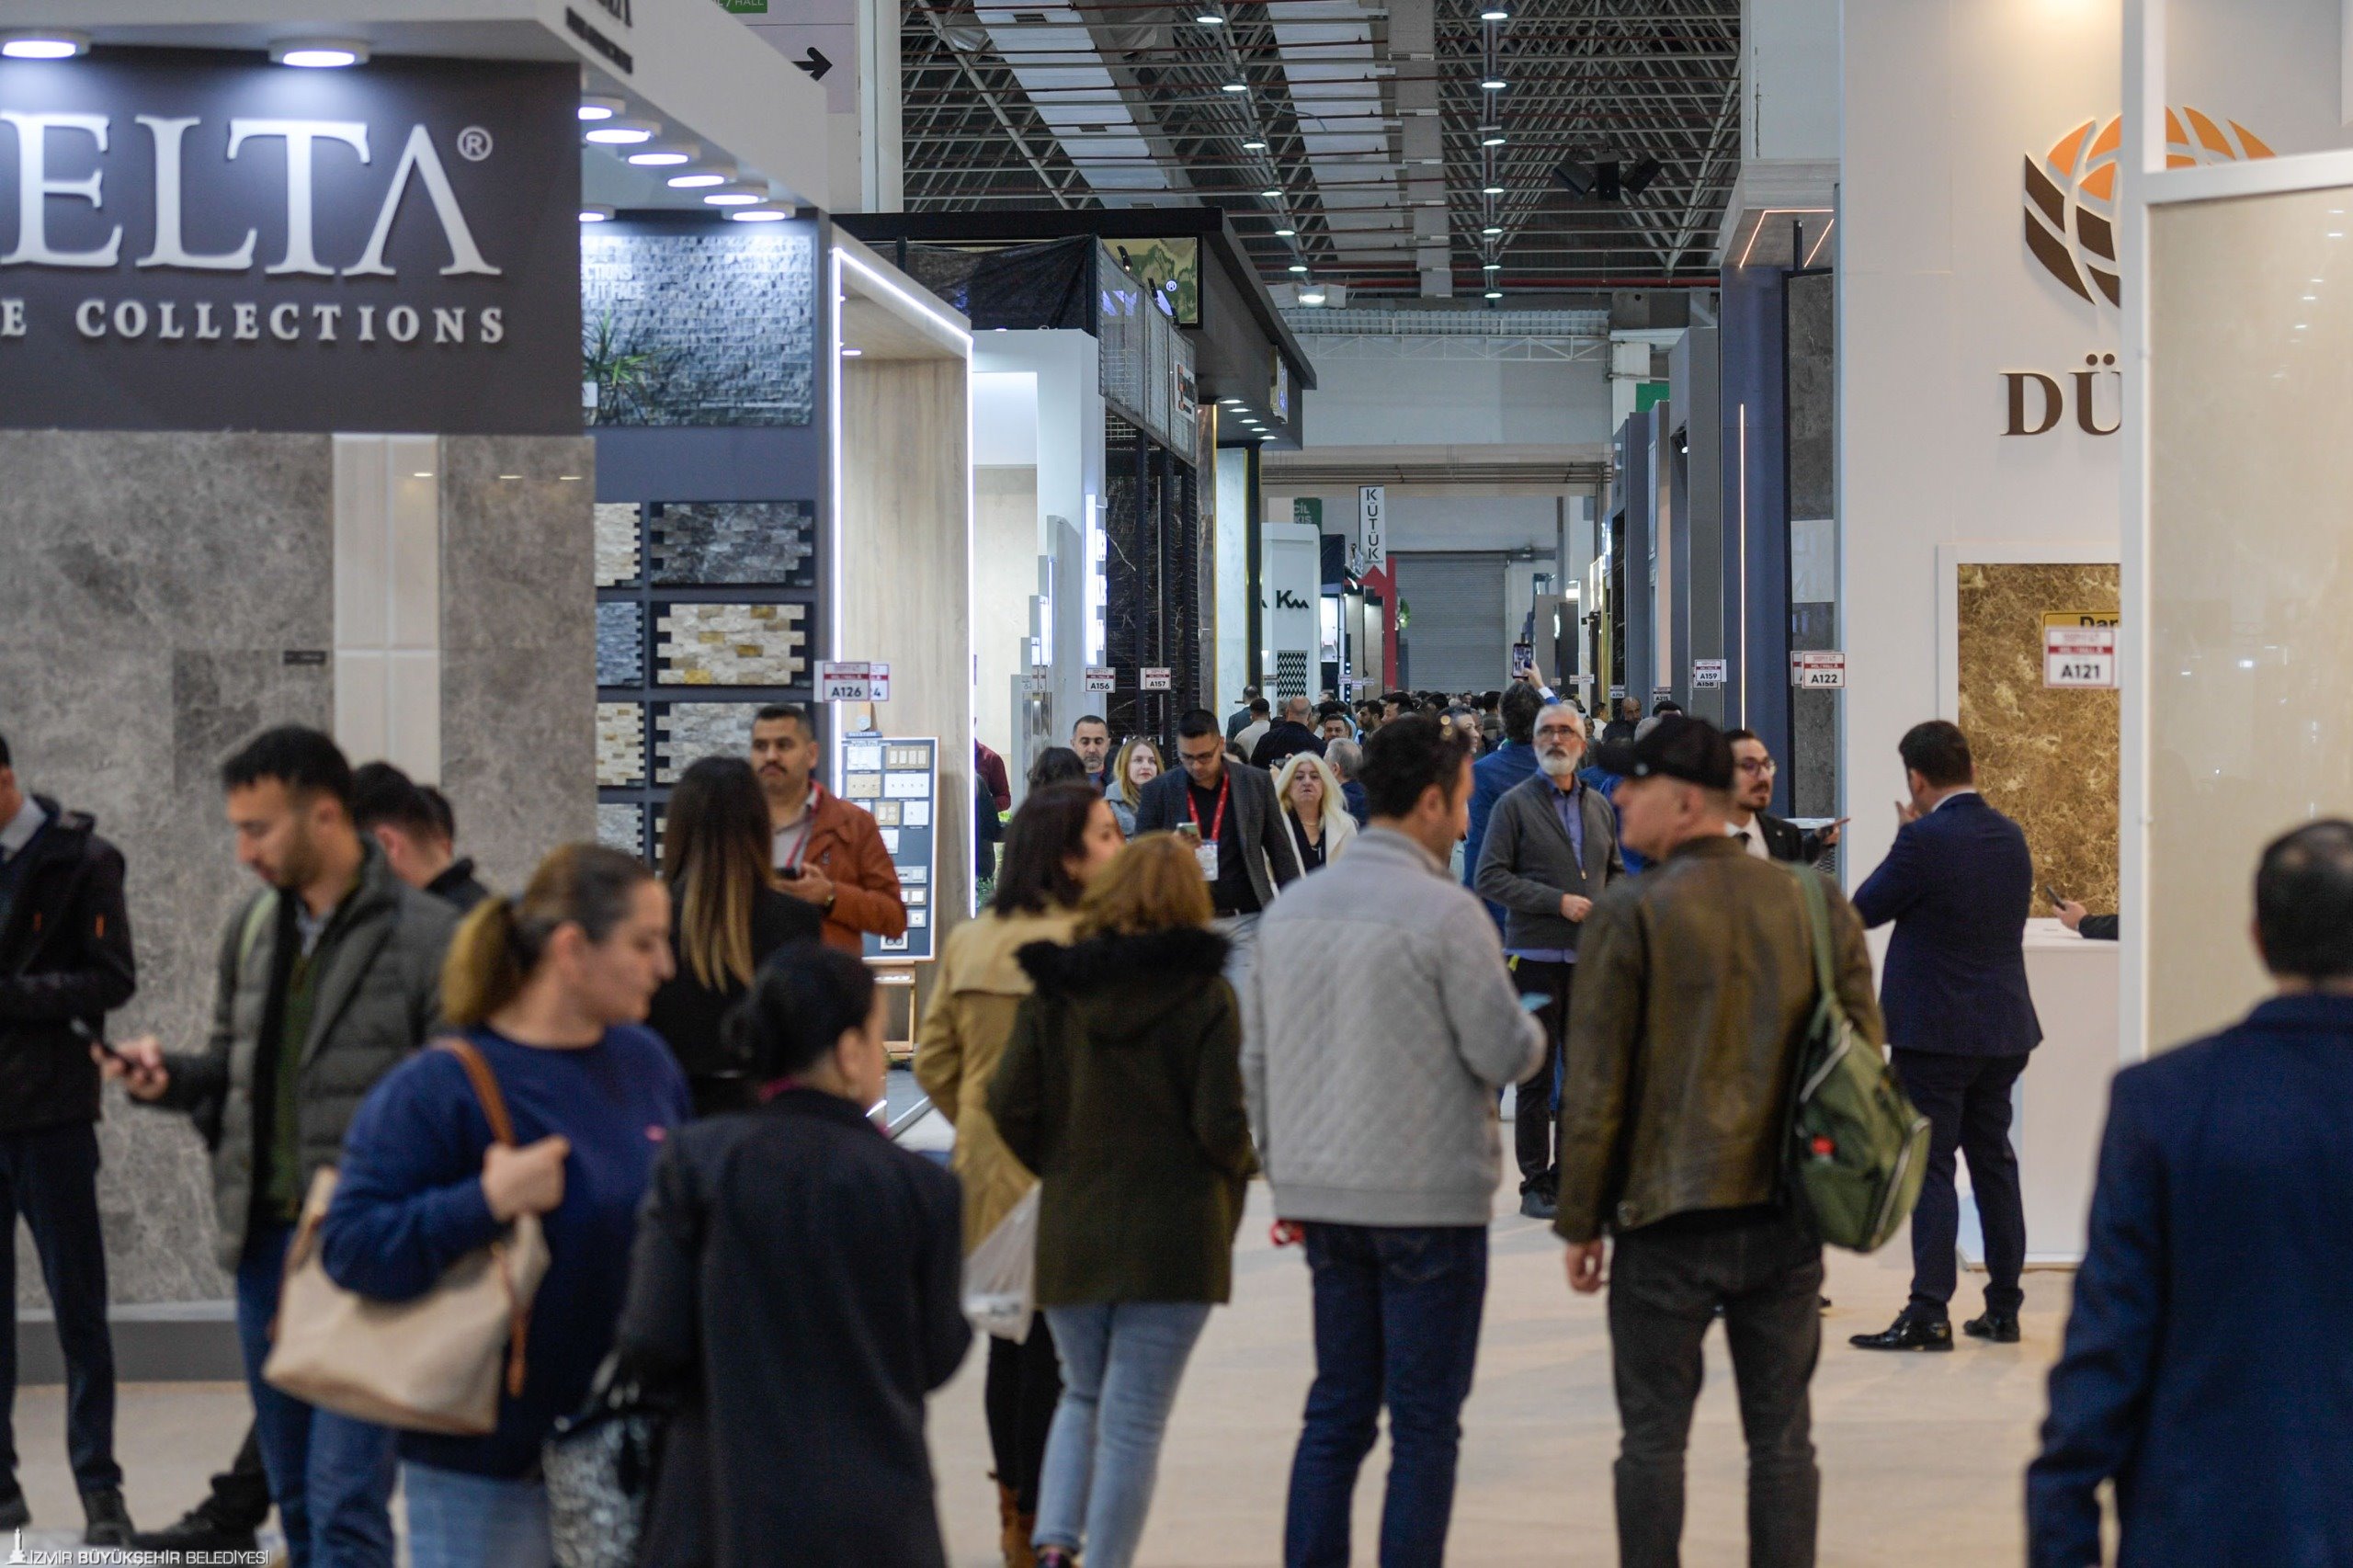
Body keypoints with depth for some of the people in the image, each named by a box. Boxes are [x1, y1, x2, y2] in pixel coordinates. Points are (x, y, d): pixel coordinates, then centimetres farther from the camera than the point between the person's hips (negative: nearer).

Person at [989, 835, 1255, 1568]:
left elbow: (1009, 1104, -3)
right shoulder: (1204, 997, -9)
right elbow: (1222, 1126, -13)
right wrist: (1241, 1165, 9)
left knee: (1082, 1397, 21)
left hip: (1070, 1230, 3)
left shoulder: (1054, 989, -1)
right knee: (1133, 1422, 4)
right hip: (1173, 1238, -3)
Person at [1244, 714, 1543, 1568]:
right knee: (1425, 1421, 2)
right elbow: (1506, 1054, -13)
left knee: (1336, 1411, 13)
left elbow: (1255, 1058, 11)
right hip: (1431, 1200, -6)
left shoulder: (1289, 910, 7)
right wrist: (1532, 1030, 10)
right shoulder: (1445, 912, -14)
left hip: (1322, 1199, 6)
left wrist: (1284, 1176, 18)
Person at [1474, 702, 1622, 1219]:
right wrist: (1558, 902, -15)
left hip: (1590, 957, 5)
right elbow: (1491, 878, -9)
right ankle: (1536, 1186, 5)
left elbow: (1615, 871, 24)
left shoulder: (1600, 806, 14)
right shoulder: (1515, 803, -2)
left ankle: (1570, 1177, 17)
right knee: (1536, 1078, -1)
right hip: (1536, 957, -5)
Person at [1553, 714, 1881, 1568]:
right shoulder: (1818, 906, 3)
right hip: (1787, 1219, 4)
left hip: (1668, 1218, -3)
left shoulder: (1629, 915, -10)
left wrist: (1581, 1220, 0)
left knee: (1653, 1440, 5)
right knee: (1782, 1439, 10)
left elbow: (1595, 1085, -8)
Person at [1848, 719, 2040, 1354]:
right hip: (2005, 1024, 7)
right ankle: (2003, 1307, 18)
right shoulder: (2009, 836, 6)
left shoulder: (1925, 841, -17)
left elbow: (1863, 910, -8)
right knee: (1994, 1161, 14)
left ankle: (1929, 1313, -7)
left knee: (1930, 1166, -4)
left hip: (1935, 1029, -7)